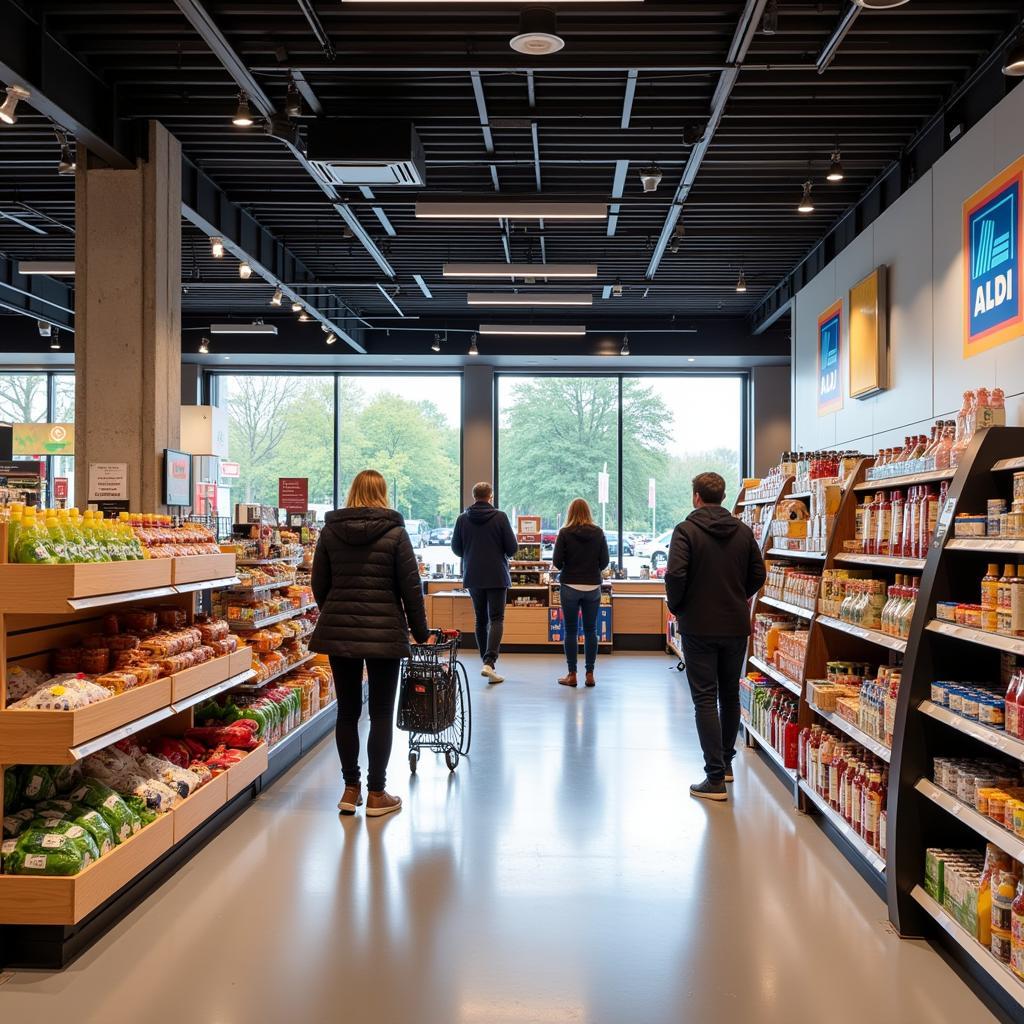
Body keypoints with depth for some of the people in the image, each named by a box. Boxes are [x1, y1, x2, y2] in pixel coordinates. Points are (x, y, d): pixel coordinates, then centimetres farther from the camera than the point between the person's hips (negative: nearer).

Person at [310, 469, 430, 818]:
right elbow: (410, 587, -5)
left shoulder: (330, 531, 3)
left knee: (347, 711, 11)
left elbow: (319, 584, 7)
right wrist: (421, 631, 5)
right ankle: (376, 795, 10)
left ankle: (351, 789, 17)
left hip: (338, 631, 3)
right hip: (384, 632, -3)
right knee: (381, 714, 5)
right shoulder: (395, 533, -5)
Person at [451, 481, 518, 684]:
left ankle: (487, 661, 19)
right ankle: (489, 662, -18)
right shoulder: (500, 517, -9)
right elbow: (513, 548, -7)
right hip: (497, 577, -3)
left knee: (481, 620, 15)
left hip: (473, 577, 3)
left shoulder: (463, 519, -1)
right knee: (496, 619, -1)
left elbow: (456, 549, 5)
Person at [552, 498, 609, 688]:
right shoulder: (598, 533, -1)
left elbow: (556, 562, -8)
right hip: (593, 586, 2)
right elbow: (605, 562, 0)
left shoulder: (565, 533, -7)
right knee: (590, 630, 10)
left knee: (571, 631, 6)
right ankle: (590, 674, 12)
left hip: (570, 586, -2)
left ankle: (572, 675, 9)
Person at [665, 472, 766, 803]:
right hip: (736, 625, 5)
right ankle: (726, 761, 33)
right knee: (730, 695, 19)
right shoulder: (743, 531, 4)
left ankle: (715, 778, -4)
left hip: (699, 626, -5)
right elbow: (758, 574, 6)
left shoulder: (686, 530, -11)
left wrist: (676, 606, -3)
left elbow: (675, 574, -20)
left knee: (705, 699, -2)